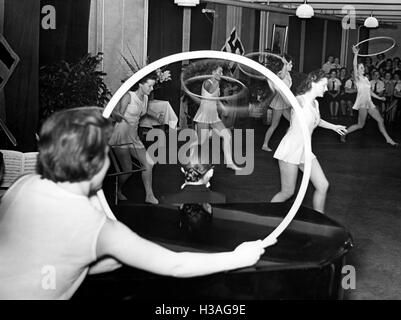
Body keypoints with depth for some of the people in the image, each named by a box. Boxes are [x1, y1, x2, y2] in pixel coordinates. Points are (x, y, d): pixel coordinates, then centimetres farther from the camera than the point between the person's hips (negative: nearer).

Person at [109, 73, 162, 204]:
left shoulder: (145, 97, 7)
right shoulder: (128, 96, -15)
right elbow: (118, 114, -19)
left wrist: (156, 115, 18)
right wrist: (118, 116, -40)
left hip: (133, 137, 7)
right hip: (121, 136, -7)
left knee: (148, 164, -1)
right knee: (127, 169, -6)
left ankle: (149, 196, 8)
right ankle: (117, 192, 21)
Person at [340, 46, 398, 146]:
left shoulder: (366, 79, 20)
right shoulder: (357, 78, -1)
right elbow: (354, 66, -17)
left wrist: (379, 98, 23)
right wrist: (356, 54, -24)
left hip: (369, 102, 8)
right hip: (362, 102, -7)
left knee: (380, 120, 4)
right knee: (360, 125, -10)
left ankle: (388, 139, 10)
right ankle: (344, 133, 7)